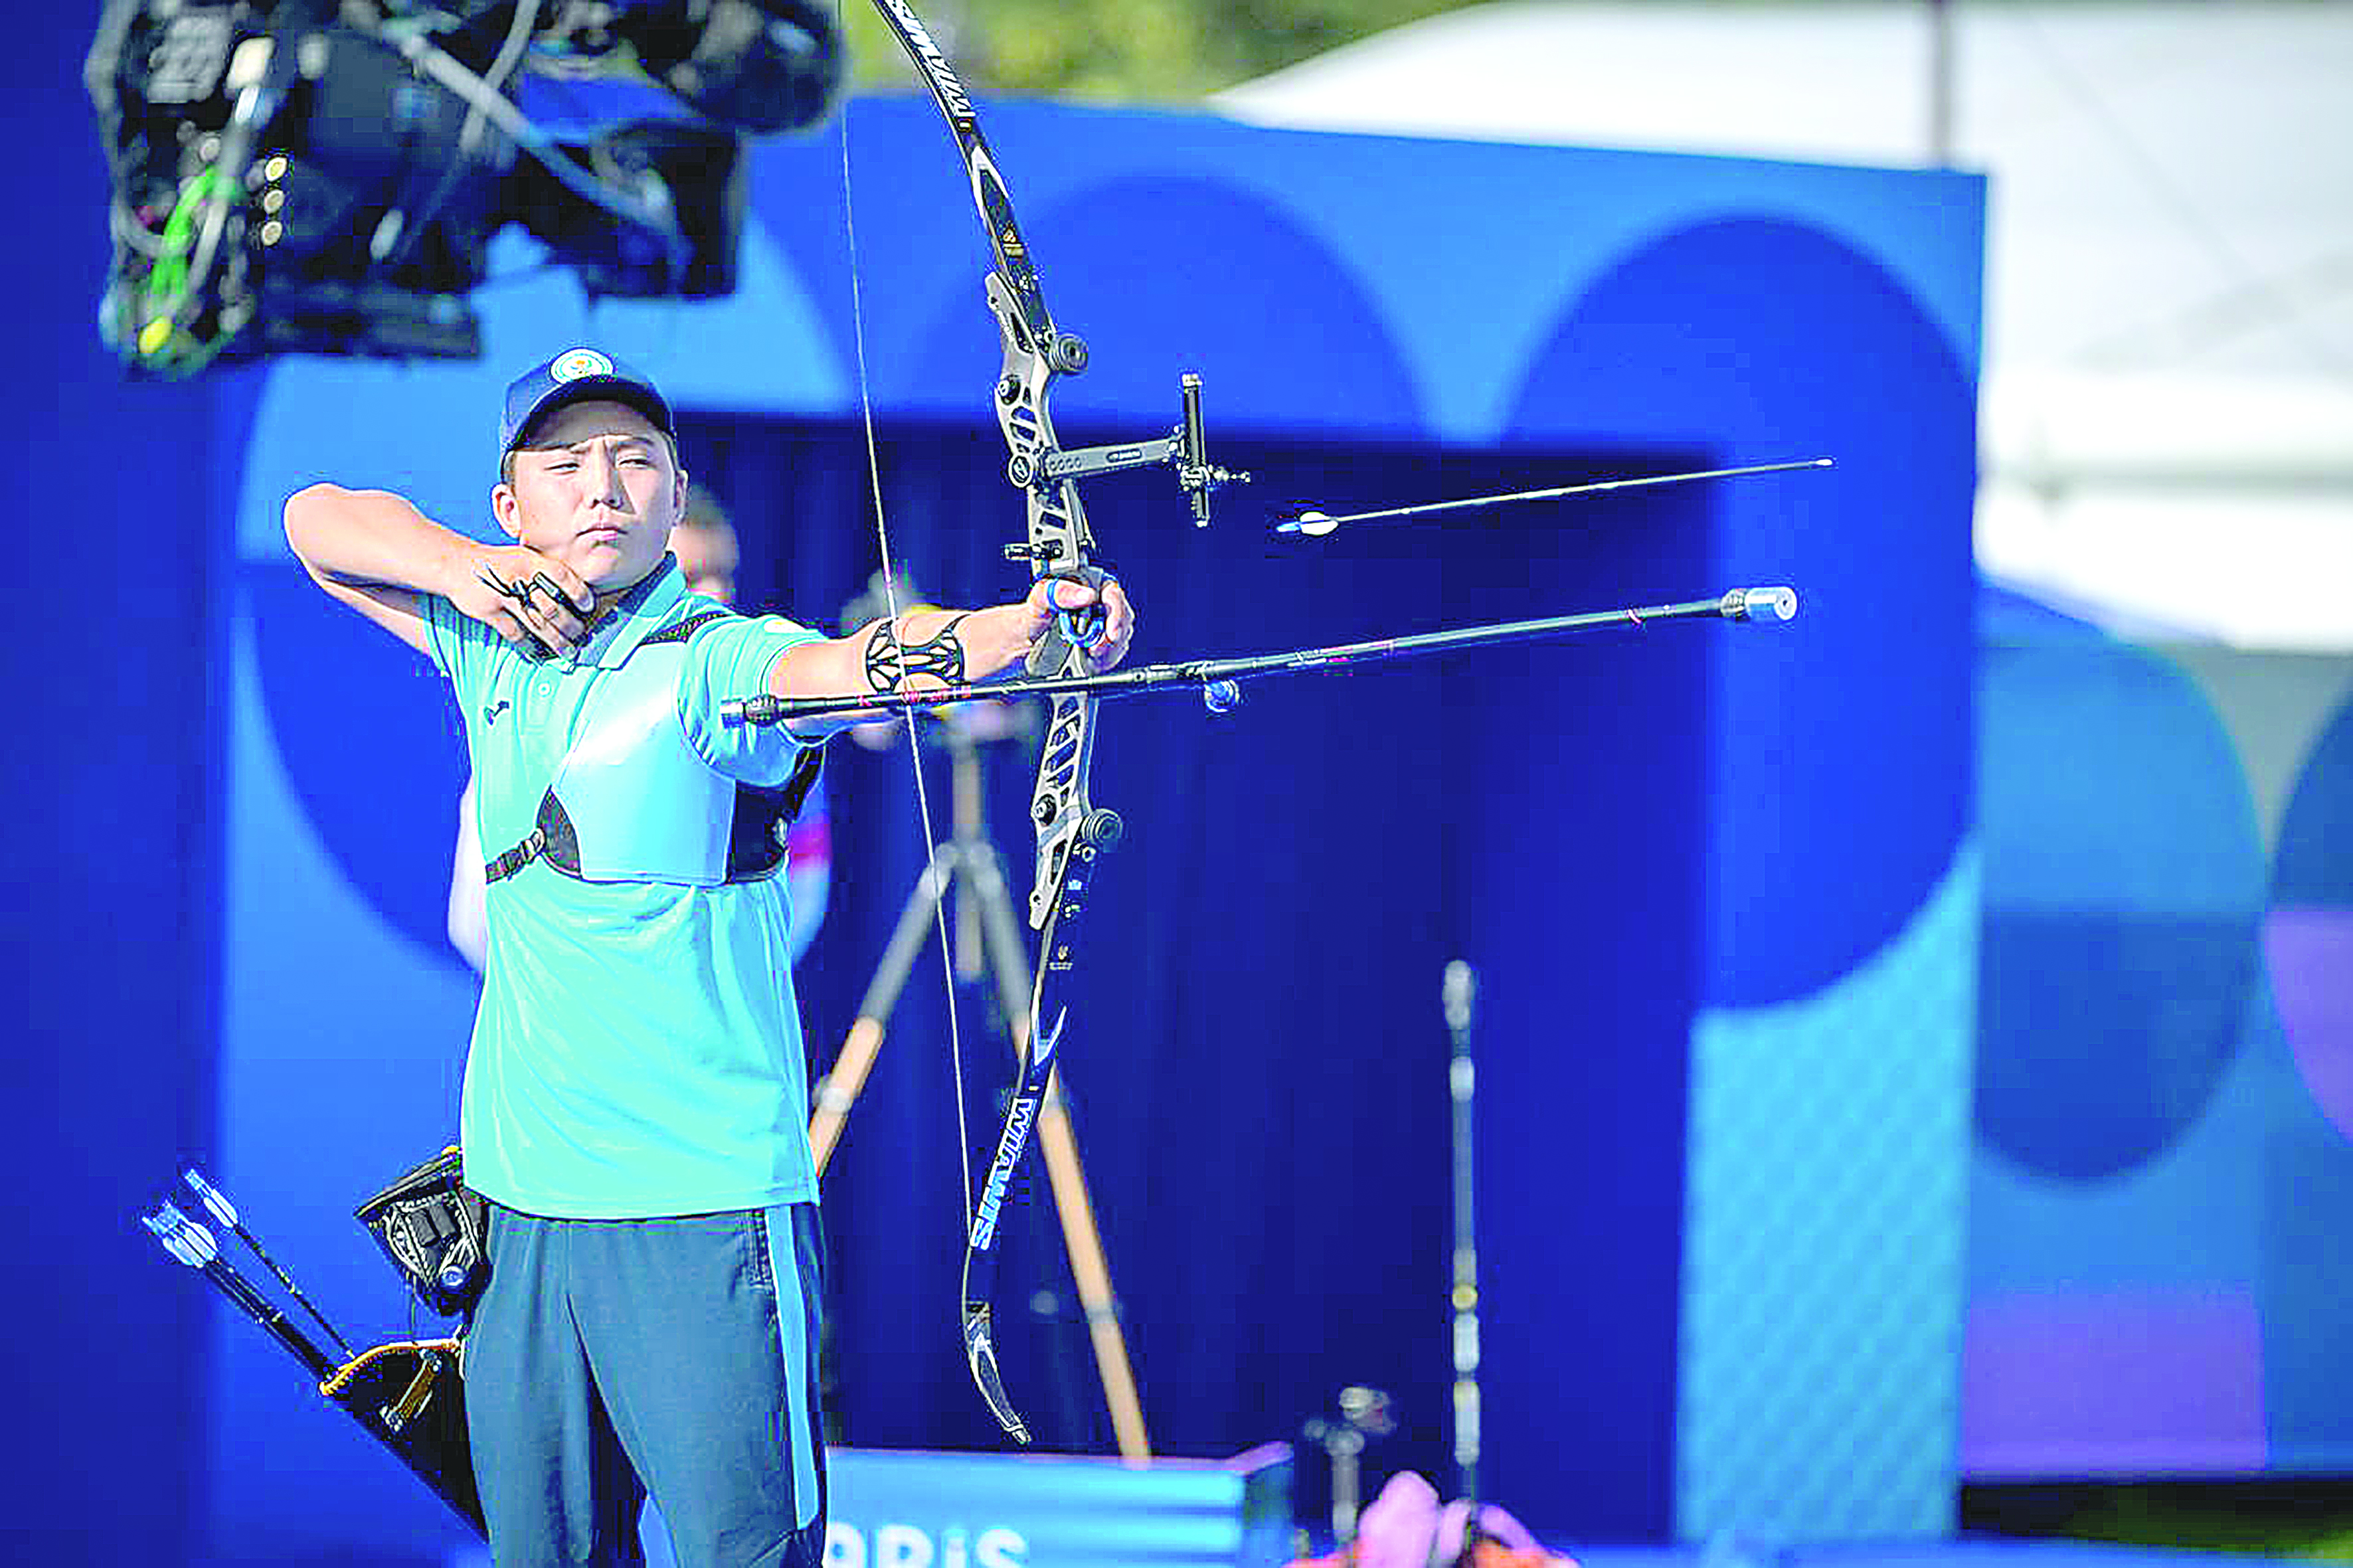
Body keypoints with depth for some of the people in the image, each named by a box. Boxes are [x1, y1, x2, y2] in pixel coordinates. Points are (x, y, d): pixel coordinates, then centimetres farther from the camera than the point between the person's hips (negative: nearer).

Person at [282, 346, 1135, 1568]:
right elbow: (318, 522, 20)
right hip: (526, 1199, 6)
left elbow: (859, 666, -28)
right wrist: (463, 568, 0)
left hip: (704, 1206, -6)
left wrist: (1034, 625, -49)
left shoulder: (711, 664, -8)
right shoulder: (498, 651, 11)